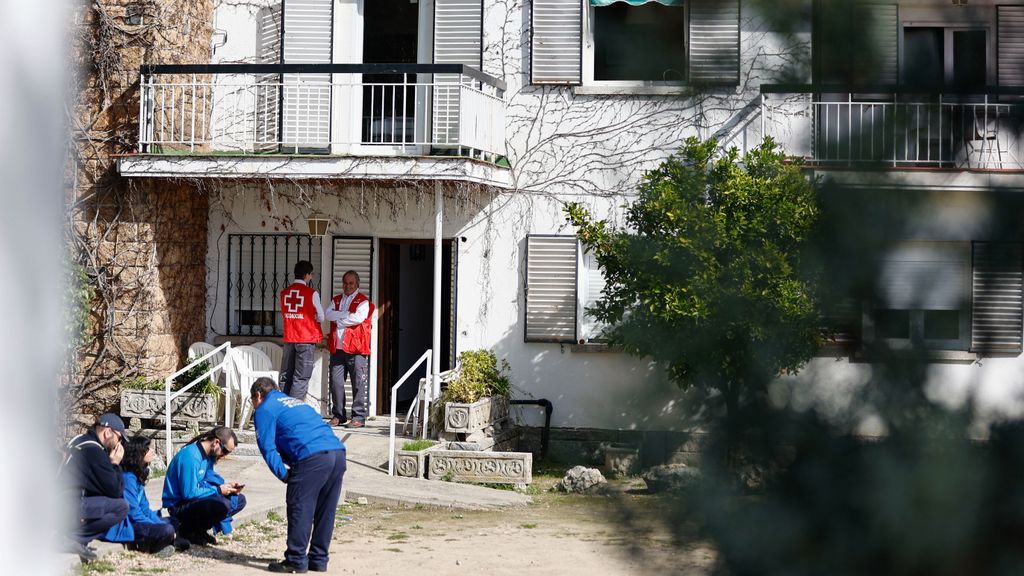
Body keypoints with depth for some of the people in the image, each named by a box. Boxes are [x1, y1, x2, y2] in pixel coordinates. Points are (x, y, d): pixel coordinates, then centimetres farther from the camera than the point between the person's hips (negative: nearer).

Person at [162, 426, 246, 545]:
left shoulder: (208, 455, 7)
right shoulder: (191, 456, -23)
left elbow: (210, 481, 16)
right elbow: (189, 493, -24)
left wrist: (227, 486, -4)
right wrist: (218, 490, -17)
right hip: (179, 506, -10)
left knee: (239, 500, 7)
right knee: (222, 504, -33)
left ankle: (200, 529, 4)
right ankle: (190, 531, -9)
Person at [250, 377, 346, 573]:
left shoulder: (264, 410, 11)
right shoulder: (297, 402, 35)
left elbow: (268, 447, 1)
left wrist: (283, 475, 4)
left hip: (312, 457, -8)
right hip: (338, 453, 8)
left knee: (300, 510, 1)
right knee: (325, 511, 13)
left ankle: (296, 561, 4)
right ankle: (319, 560, 20)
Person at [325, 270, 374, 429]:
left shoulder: (363, 301, 2)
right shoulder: (336, 300, 19)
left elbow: (358, 318, -15)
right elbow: (327, 314, 2)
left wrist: (338, 319, -4)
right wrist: (346, 314, -8)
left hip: (355, 350, -5)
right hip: (337, 349, 5)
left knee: (358, 384, -5)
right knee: (336, 382, 4)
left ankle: (359, 417, -1)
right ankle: (338, 415, 14)